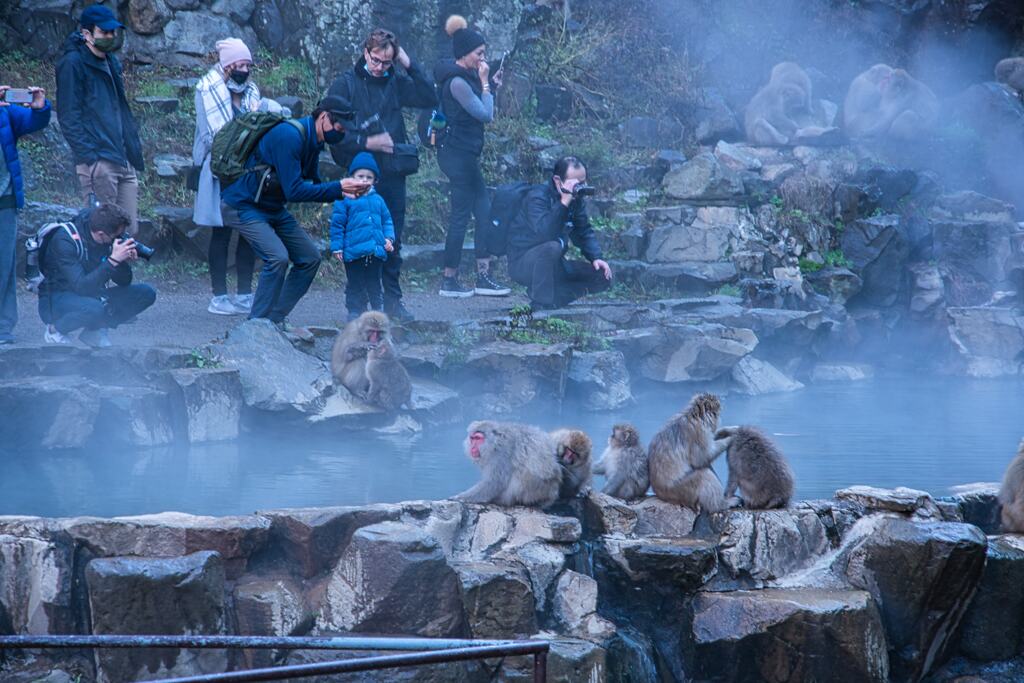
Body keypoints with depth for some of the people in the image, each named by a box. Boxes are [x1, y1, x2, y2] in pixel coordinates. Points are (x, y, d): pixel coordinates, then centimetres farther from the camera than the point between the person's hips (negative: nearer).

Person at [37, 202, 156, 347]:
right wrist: (113, 260, -39)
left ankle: (94, 330, 0)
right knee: (93, 308, -40)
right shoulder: (65, 241, -26)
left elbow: (123, 282, 0)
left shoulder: (113, 238, -7)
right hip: (57, 298, -7)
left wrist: (126, 262, -22)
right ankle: (56, 330, -10)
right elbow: (81, 287, -34)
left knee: (147, 293, -9)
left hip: (92, 295, 7)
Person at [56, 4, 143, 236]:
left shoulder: (111, 62, 20)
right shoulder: (73, 63, -5)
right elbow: (68, 116, -11)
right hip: (98, 161, -8)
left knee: (129, 230, 5)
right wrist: (88, 154, -19)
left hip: (124, 161, 8)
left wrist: (134, 142, 16)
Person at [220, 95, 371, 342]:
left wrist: (346, 191, -5)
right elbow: (294, 190, -29)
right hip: (243, 207, -10)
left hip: (272, 209, 10)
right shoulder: (289, 136, -26)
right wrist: (338, 187, -26)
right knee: (277, 257, -26)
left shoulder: (312, 141, 4)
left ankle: (275, 319, 13)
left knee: (310, 258, 7)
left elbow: (311, 184, 11)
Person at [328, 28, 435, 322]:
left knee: (393, 241, 6)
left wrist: (409, 64, -5)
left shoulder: (395, 83, 10)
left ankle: (392, 300, 14)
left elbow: (430, 98, 1)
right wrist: (366, 143, -15)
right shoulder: (345, 83, -2)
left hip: (392, 173, 4)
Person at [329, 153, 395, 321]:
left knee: (375, 285, 13)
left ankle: (379, 312, 22)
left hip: (376, 252, 4)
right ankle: (354, 312, 14)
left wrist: (389, 238, 2)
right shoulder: (345, 199, -3)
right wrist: (337, 247, -6)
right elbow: (337, 224, -2)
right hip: (353, 251, -4)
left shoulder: (377, 200, 10)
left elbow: (387, 220, 18)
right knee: (355, 285, 4)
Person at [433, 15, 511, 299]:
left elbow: (479, 111, 19)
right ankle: (449, 281, 2)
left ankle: (483, 277, 10)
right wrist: (485, 83, -11)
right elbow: (486, 115, -17)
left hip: (463, 155, 10)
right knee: (461, 216, -4)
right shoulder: (456, 81, -18)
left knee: (484, 212, 9)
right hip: (459, 155, -10)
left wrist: (492, 85, 11)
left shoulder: (463, 77, 12)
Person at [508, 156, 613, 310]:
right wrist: (564, 203, -42)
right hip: (523, 263, -7)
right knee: (551, 248, -40)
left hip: (554, 264, 7)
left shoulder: (577, 198, 1)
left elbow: (584, 232, 10)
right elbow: (544, 233, -37)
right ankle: (541, 306, -29)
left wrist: (596, 257, -6)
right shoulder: (538, 196, -22)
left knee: (603, 276, -3)